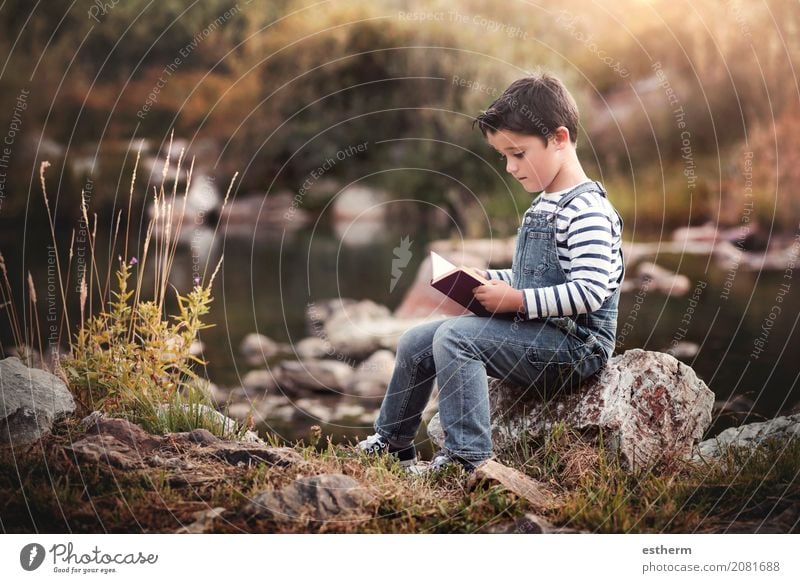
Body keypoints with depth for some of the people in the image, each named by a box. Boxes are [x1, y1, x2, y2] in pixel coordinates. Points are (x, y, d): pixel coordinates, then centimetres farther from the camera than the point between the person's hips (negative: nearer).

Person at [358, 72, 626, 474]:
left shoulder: (588, 211, -17)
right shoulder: (542, 206, 16)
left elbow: (591, 291, -26)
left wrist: (517, 301, -23)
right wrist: (484, 280, 7)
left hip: (575, 343, -10)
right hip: (536, 336, 10)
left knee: (454, 336, -27)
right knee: (416, 342, 7)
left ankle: (467, 458, -25)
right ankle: (393, 444, 23)